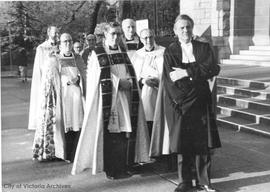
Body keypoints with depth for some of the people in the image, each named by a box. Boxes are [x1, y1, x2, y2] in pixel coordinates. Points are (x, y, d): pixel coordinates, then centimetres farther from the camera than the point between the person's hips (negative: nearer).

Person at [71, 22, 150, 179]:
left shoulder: (124, 52, 15)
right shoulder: (97, 54, 1)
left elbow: (132, 75, 15)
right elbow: (97, 79, -6)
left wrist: (129, 82, -6)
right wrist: (119, 82, -12)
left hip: (126, 100, 4)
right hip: (108, 100, -4)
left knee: (125, 133, 0)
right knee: (110, 135, -5)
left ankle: (123, 167, 10)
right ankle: (110, 169, 5)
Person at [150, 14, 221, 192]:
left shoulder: (204, 48, 8)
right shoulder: (170, 51, 3)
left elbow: (214, 69, -8)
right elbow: (171, 79, -8)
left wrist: (187, 72, -15)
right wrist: (198, 74, -12)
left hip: (201, 104, 1)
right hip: (180, 104, -1)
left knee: (203, 144, 2)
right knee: (182, 144, 3)